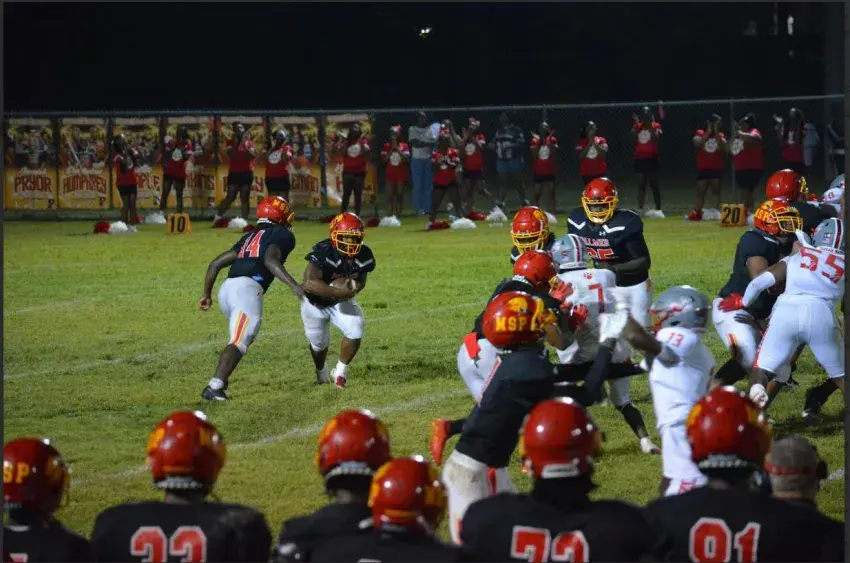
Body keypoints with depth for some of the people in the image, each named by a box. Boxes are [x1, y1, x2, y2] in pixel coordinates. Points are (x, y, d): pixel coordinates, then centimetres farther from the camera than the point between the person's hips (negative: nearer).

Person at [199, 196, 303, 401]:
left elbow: (215, 264, 27)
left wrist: (207, 294, 36)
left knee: (246, 335, 27)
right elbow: (270, 260, -12)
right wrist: (294, 285, -20)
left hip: (226, 289, 8)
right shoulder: (282, 235, 9)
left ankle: (220, 379, 17)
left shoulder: (249, 238, 30)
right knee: (239, 343, -15)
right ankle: (214, 388, -30)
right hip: (247, 289, -8)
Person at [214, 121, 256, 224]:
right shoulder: (231, 142, 1)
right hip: (234, 173, -1)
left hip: (246, 173, 1)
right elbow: (231, 155, -15)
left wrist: (245, 146, -17)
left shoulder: (249, 142, 5)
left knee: (245, 198, 0)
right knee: (230, 198, -6)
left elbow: (253, 156, -7)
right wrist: (237, 143, -20)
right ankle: (217, 217, 4)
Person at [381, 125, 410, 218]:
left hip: (401, 174, -1)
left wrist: (398, 150, -13)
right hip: (390, 173, 1)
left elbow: (406, 159, -7)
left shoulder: (404, 146, 2)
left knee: (399, 195, 0)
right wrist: (392, 150, -11)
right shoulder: (387, 146, 5)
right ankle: (390, 215, -2)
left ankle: (398, 215, 3)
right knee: (390, 196, -3)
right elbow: (384, 159, -4)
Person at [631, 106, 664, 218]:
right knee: (641, 185, 5)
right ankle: (640, 209, 6)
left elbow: (655, 138, -17)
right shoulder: (637, 127, 8)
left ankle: (658, 209, -1)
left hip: (652, 158, -3)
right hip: (640, 159, 3)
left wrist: (650, 126, -15)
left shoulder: (655, 126, -1)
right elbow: (633, 139, -4)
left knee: (654, 184, -4)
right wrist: (635, 125, -7)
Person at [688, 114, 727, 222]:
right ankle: (696, 213, 4)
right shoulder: (700, 133, 4)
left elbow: (724, 147, -12)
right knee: (700, 192, 2)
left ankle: (718, 212, -3)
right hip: (703, 169, 0)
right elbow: (697, 144, -16)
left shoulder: (720, 135, 6)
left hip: (717, 169, 0)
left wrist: (716, 133, -12)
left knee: (716, 192, -1)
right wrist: (708, 132, -13)